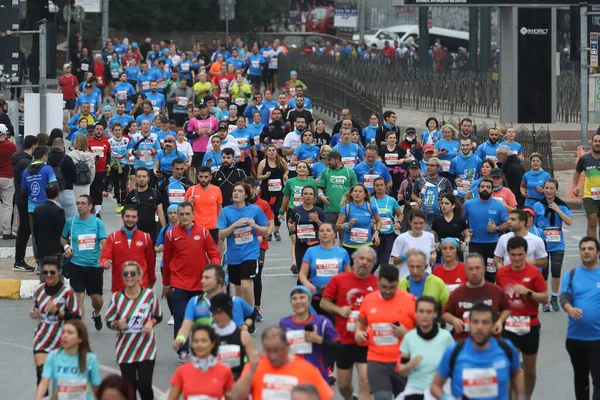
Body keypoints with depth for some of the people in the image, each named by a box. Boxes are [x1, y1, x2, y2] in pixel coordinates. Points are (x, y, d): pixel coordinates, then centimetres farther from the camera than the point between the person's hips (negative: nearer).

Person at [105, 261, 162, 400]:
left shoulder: (149, 295, -6)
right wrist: (117, 325, -19)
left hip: (146, 348, -1)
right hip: (125, 349, 1)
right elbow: (109, 322, 3)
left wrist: (151, 323, -14)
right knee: (129, 386, 5)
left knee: (144, 385, -9)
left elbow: (158, 316, 7)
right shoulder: (117, 297, -4)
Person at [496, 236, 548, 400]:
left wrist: (528, 292, -22)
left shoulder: (534, 272, -6)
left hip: (529, 326, 0)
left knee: (529, 370, 12)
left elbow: (545, 298, -6)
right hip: (508, 325, 0)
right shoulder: (501, 273, 0)